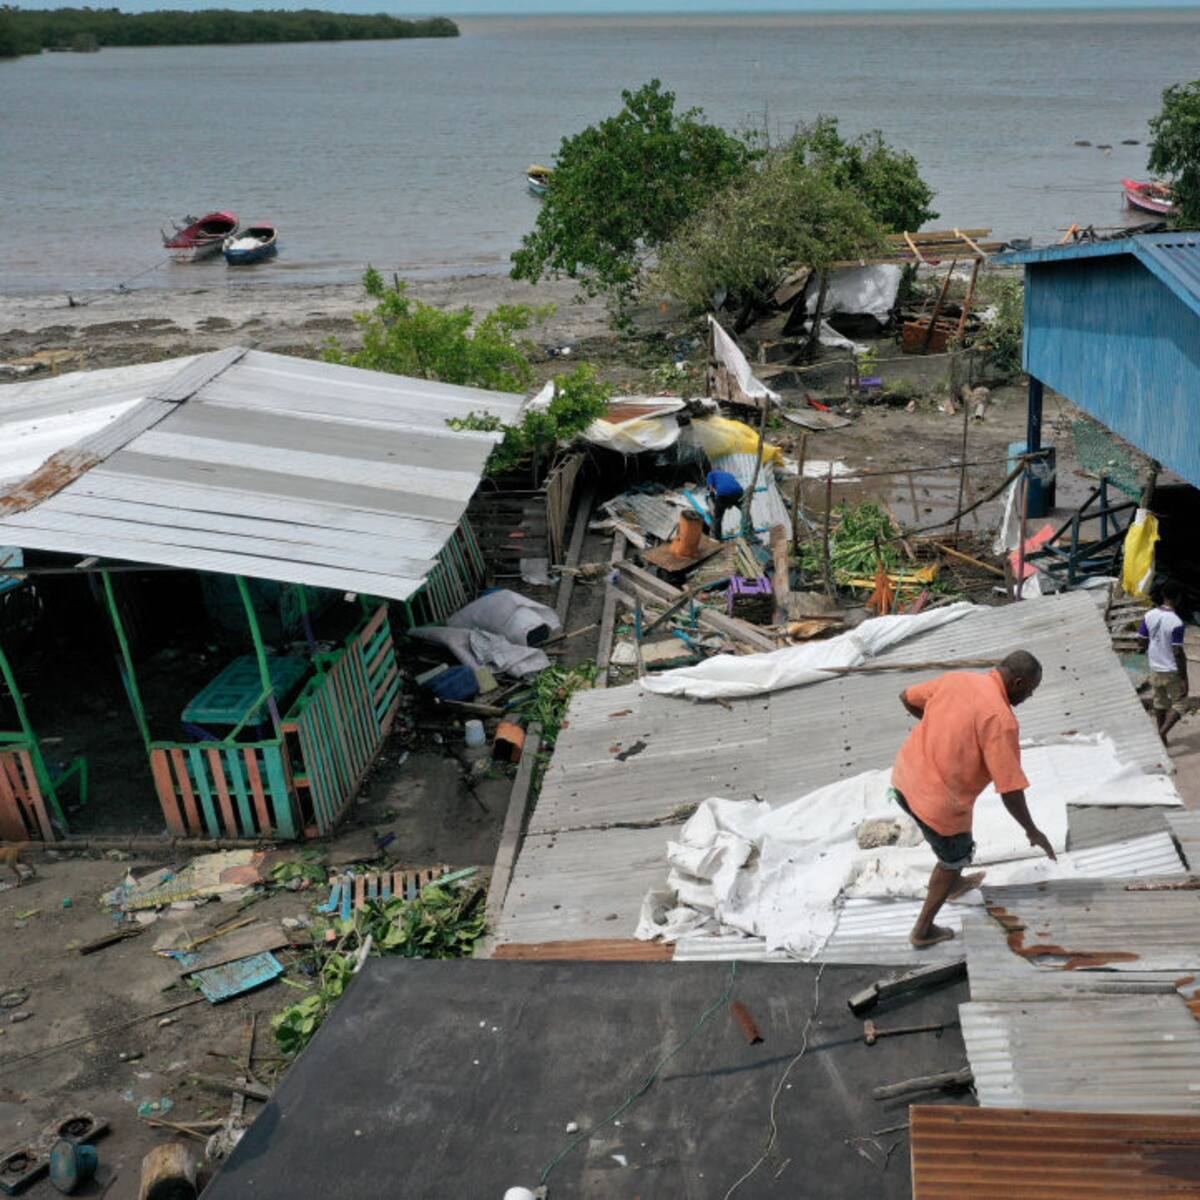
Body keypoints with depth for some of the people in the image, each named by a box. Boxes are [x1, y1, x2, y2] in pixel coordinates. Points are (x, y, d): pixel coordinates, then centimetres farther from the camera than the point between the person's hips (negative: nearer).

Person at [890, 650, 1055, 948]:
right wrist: (1032, 831, -4)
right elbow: (1010, 790, -19)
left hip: (904, 781, 7)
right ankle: (923, 930, 39)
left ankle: (954, 884, 60)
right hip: (938, 803, -7)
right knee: (953, 860, 23)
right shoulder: (1001, 719, -21)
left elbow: (907, 697, 15)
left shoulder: (957, 678, -1)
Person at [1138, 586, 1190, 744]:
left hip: (1155, 669, 6)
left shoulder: (1149, 616, -5)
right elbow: (1178, 653, -21)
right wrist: (1184, 679, -14)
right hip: (1172, 671, -6)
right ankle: (1162, 733, -8)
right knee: (1180, 705, 8)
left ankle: (1161, 738, 27)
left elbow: (1141, 642, 2)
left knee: (1160, 704, 19)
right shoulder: (1176, 622, -22)